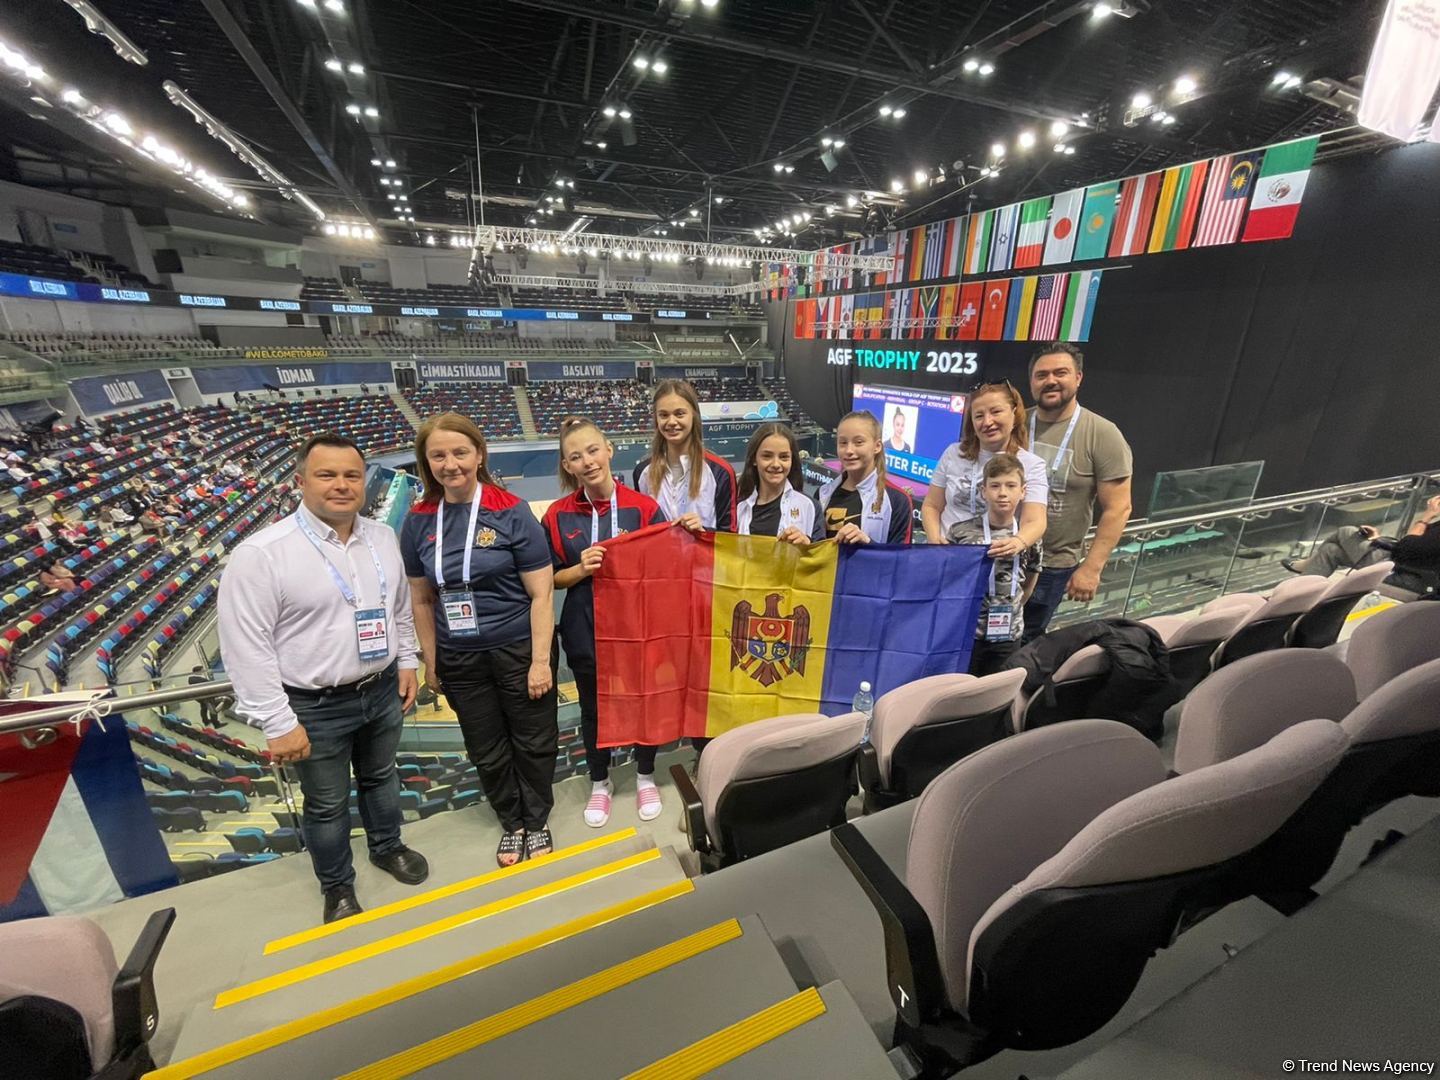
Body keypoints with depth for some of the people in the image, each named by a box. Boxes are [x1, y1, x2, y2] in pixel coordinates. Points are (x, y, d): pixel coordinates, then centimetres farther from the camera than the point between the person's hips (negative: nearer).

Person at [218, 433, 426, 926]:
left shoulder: (382, 537, -2)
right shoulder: (261, 553, -18)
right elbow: (246, 647, -17)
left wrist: (407, 661, 9)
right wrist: (278, 723, -16)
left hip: (383, 690, 4)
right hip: (316, 706, -4)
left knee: (381, 776, 25)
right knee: (327, 803, 17)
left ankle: (387, 847, 51)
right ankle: (338, 888, 42)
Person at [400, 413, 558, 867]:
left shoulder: (511, 512, -14)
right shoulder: (418, 521, -2)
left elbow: (541, 593, -13)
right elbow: (422, 600, 6)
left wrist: (540, 660, -15)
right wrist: (430, 662, 8)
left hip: (518, 650, -3)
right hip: (458, 659, 4)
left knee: (533, 742, 13)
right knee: (487, 750, 19)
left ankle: (536, 820, 41)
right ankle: (511, 822, 45)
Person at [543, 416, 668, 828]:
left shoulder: (643, 507, -10)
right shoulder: (558, 515, -6)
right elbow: (551, 578, 0)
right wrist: (581, 568, -17)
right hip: (585, 629, 1)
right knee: (594, 708, 18)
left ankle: (645, 778, 44)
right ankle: (600, 784, 44)